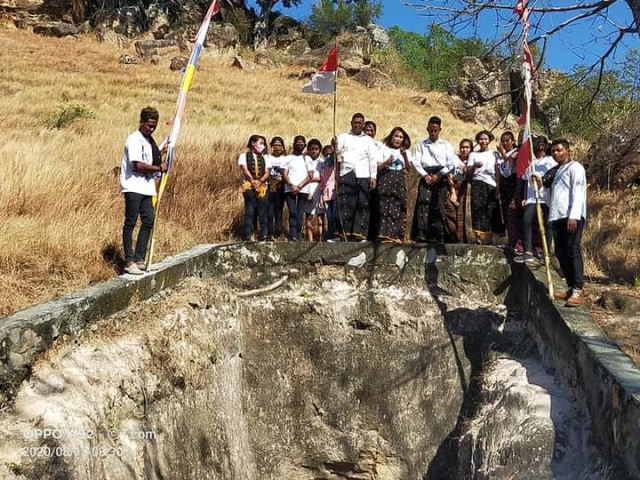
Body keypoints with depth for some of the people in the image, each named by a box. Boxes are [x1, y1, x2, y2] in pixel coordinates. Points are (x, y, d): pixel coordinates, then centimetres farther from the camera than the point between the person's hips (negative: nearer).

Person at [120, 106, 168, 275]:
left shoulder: (149, 140, 16)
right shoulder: (134, 140, -12)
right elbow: (138, 165, -20)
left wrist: (160, 153, 9)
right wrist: (159, 168, -10)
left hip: (145, 188, 9)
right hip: (133, 187, -9)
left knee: (148, 221, 6)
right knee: (130, 223, -5)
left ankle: (139, 259, 12)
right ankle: (129, 262, -2)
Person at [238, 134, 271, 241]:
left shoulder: (265, 157, 18)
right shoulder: (244, 155, 9)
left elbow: (267, 173, 7)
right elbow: (244, 169, -4)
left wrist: (260, 181, -12)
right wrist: (253, 181, -16)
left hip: (262, 186, 3)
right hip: (249, 186, -3)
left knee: (262, 210, 0)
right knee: (250, 210, -11)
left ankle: (263, 235, 3)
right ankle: (247, 235, -12)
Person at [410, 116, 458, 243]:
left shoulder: (446, 145, 14)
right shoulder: (421, 145, 16)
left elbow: (452, 163, 4)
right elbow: (416, 162, 5)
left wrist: (438, 175, -7)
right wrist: (425, 175, -10)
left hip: (441, 178, 0)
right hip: (425, 176, 0)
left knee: (438, 206, -6)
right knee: (424, 202, -18)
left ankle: (438, 236, -5)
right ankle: (422, 233, -27)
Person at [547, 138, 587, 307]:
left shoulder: (575, 168, 1)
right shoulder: (558, 171, 26)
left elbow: (578, 193, -11)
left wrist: (574, 215, -21)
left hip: (572, 217, -8)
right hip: (557, 217, 8)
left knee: (573, 252, -11)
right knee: (561, 253, 6)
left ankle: (578, 291, -11)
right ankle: (571, 288, 13)